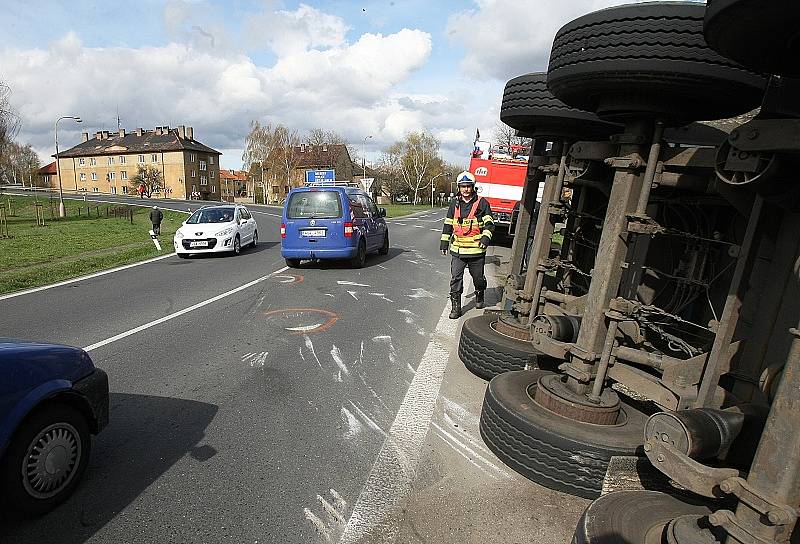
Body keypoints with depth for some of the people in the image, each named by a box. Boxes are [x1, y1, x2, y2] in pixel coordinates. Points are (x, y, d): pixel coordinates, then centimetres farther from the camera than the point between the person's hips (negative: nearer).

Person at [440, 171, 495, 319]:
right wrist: (444, 241, 14)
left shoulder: (481, 203, -2)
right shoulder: (455, 203, 9)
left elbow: (489, 223, -2)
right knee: (455, 278, -3)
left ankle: (479, 297, 41)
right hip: (457, 250, 2)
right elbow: (448, 224, 16)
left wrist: (486, 237, -17)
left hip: (476, 249, -2)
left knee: (478, 277, 14)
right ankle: (455, 306, 6)